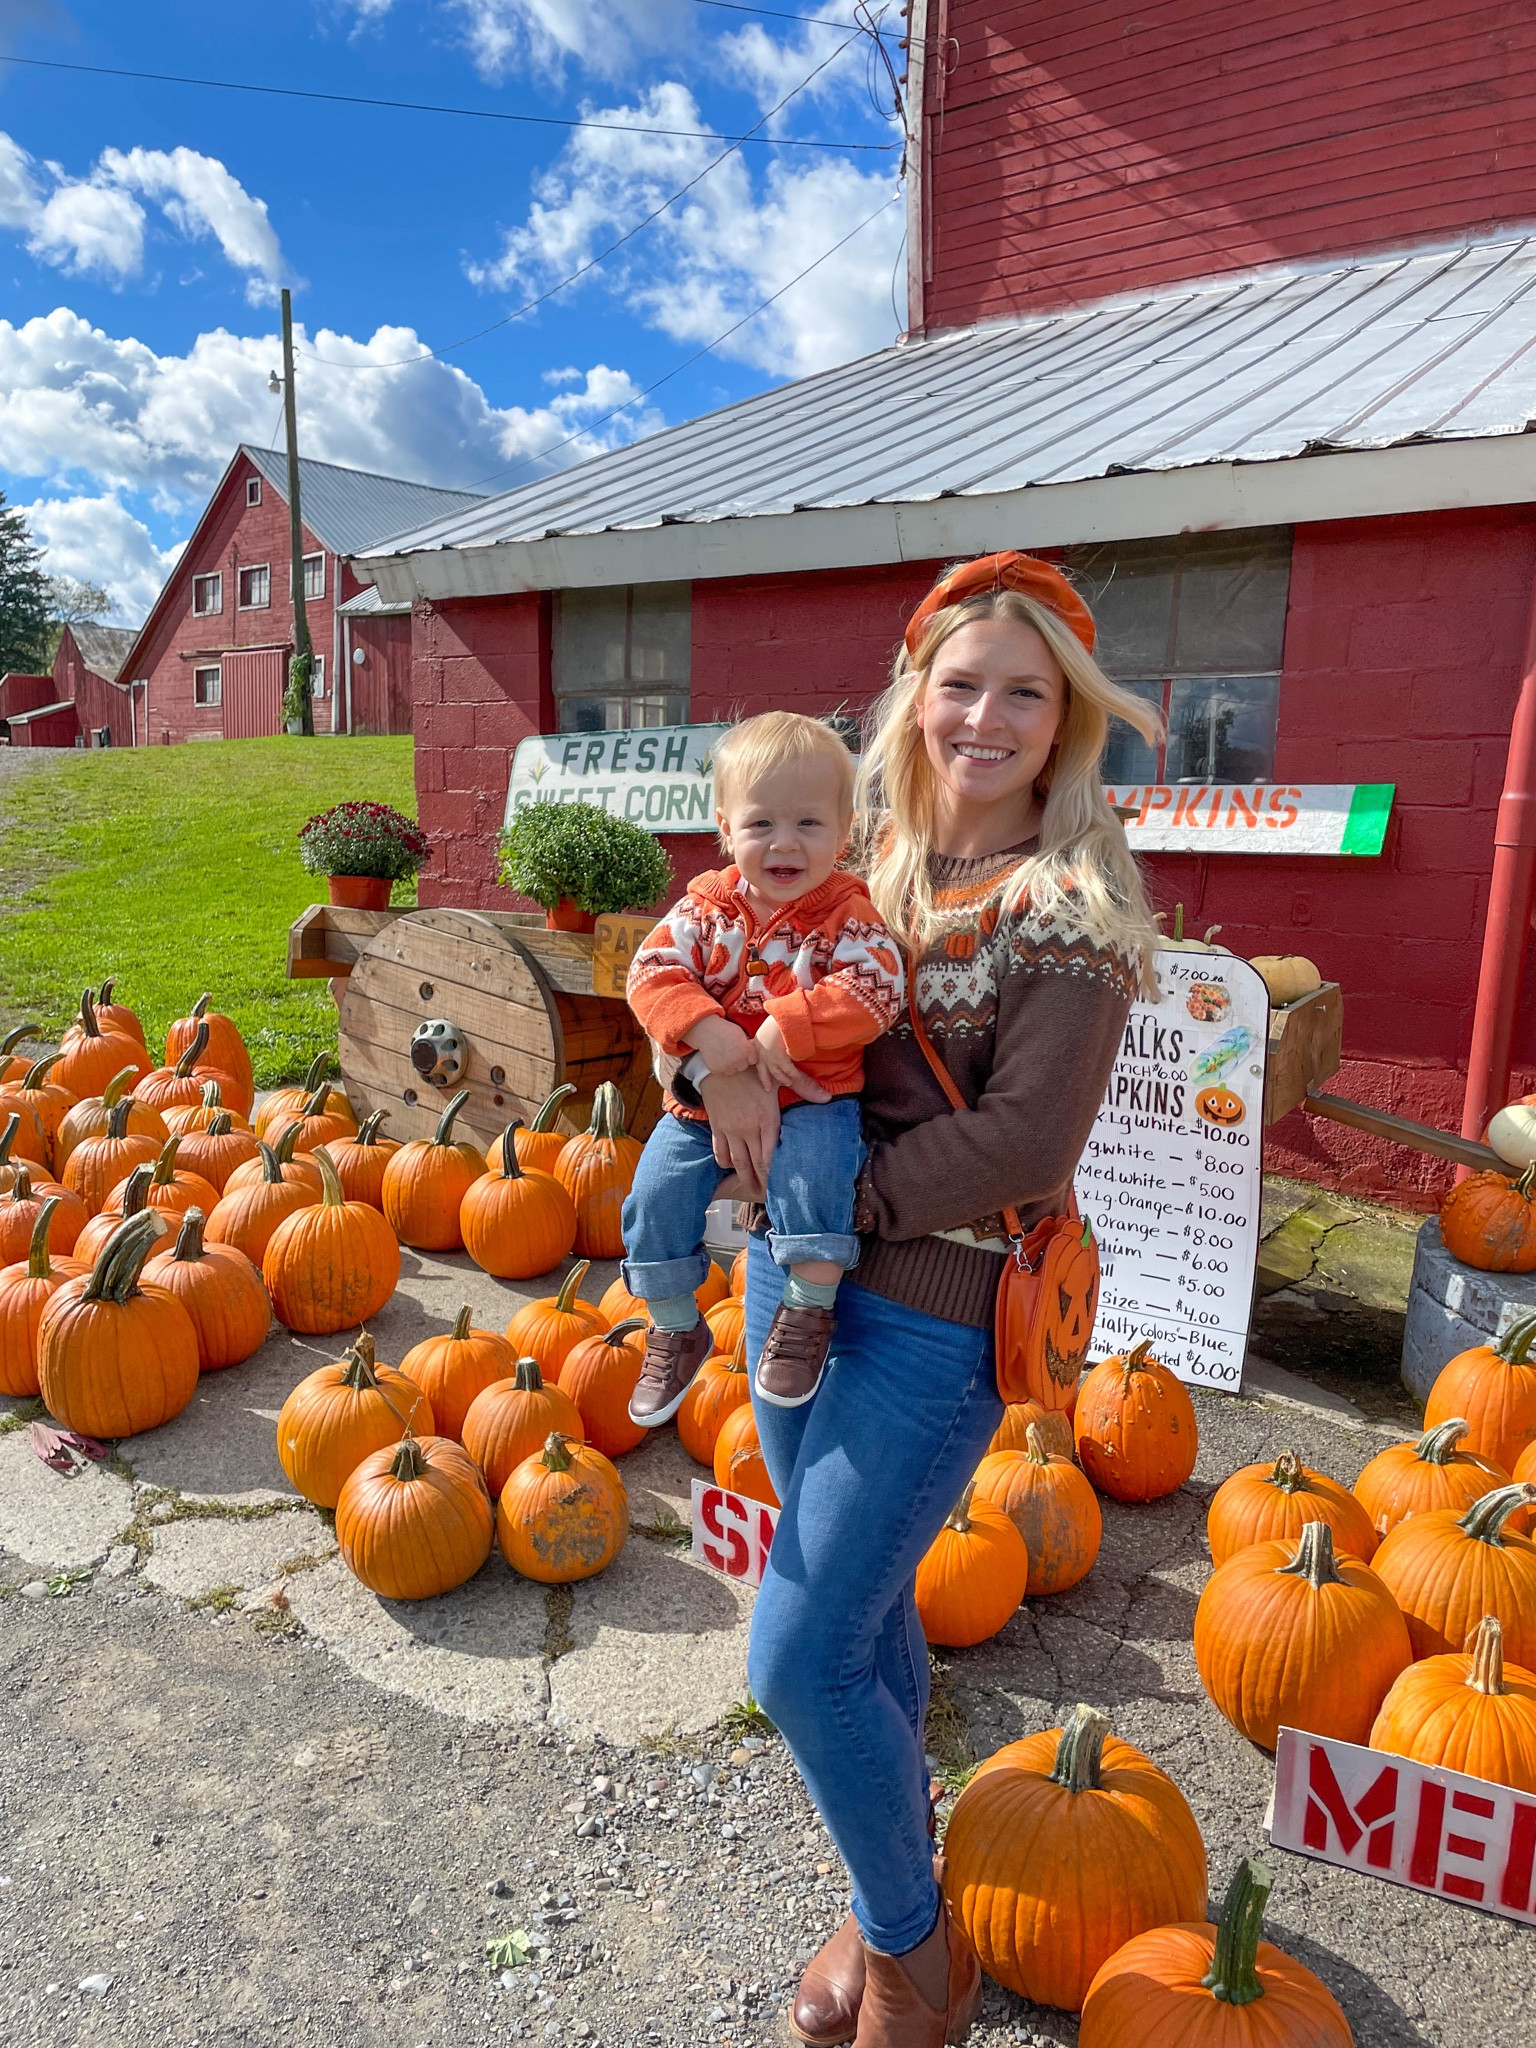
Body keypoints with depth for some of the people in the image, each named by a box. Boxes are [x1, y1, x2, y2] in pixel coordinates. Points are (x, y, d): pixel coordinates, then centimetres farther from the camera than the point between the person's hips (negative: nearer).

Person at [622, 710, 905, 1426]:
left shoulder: (848, 912, -6)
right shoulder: (706, 907, 1)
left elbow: (875, 987, -19)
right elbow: (653, 970, -8)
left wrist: (788, 1026, -28)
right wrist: (703, 1029, -25)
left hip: (812, 1096, -3)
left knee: (811, 1170, -31)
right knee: (656, 1193, -7)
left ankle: (809, 1309, -7)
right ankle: (675, 1327, 18)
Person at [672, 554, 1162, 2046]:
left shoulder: (1069, 909, -12)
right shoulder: (861, 860, 5)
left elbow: (1022, 1144, -20)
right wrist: (722, 1059, -17)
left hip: (937, 1316, -6)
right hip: (794, 1274, 6)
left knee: (799, 1658, -1)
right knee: (861, 1601, 21)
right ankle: (890, 1896, 47)